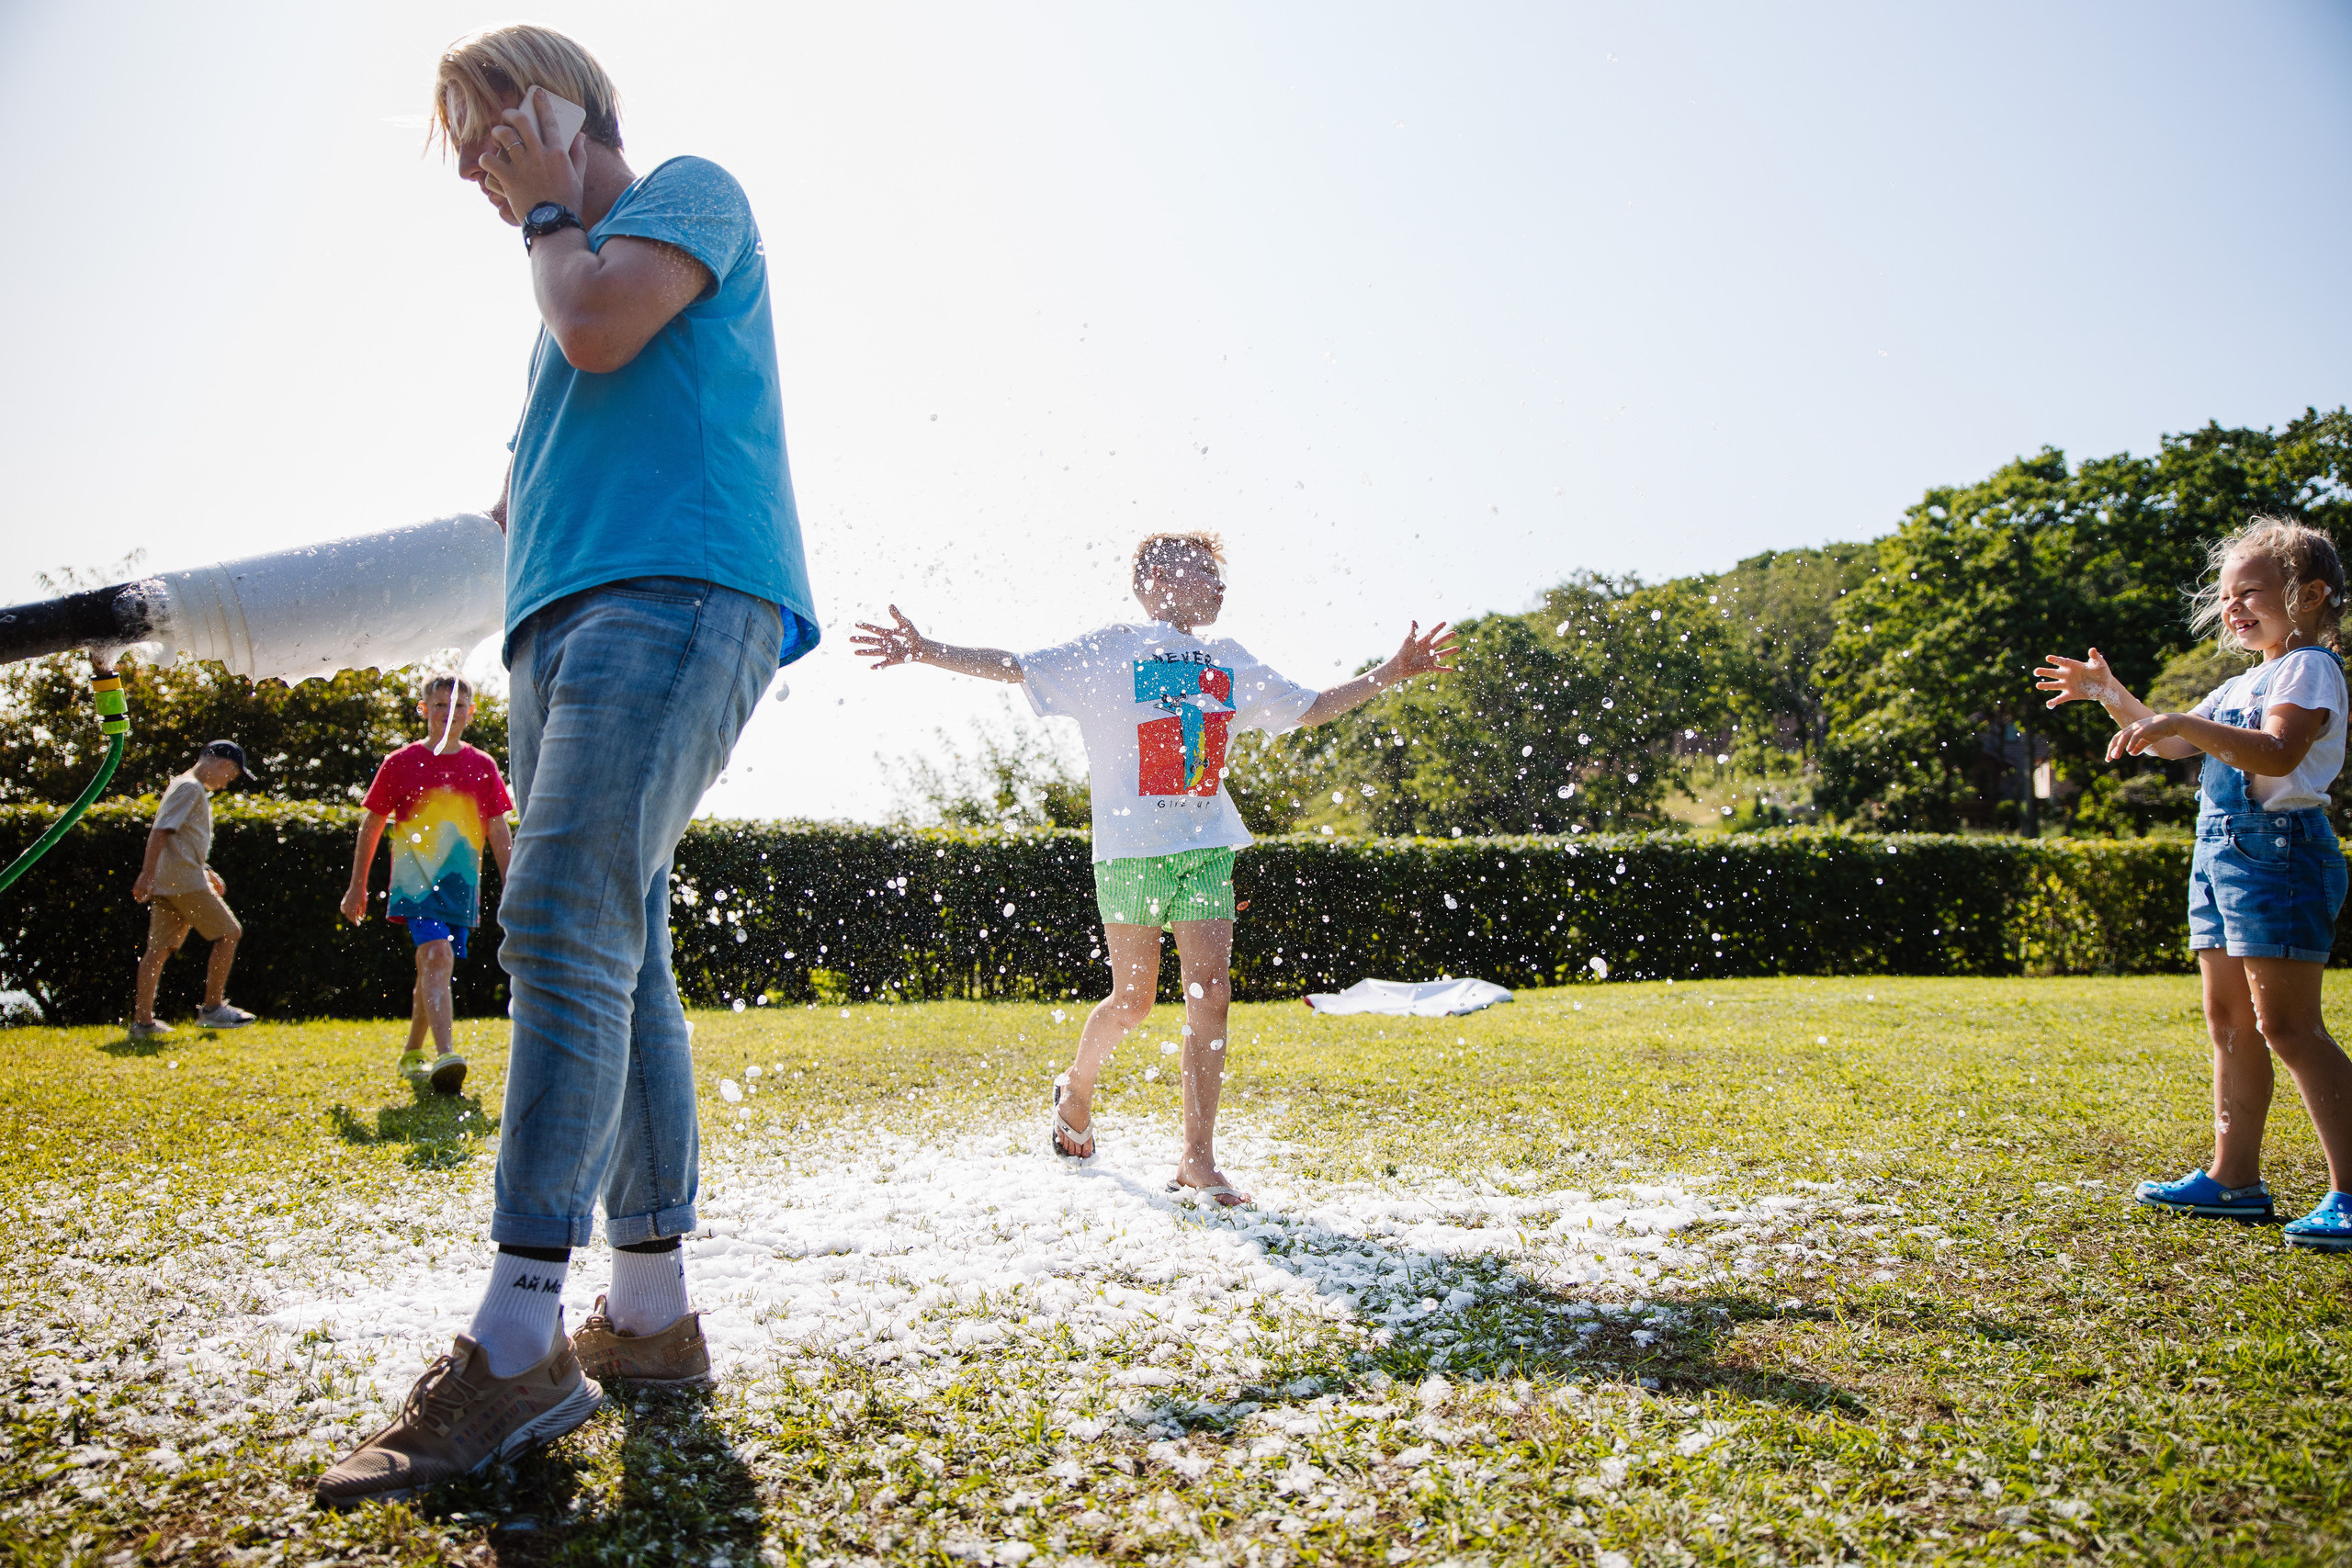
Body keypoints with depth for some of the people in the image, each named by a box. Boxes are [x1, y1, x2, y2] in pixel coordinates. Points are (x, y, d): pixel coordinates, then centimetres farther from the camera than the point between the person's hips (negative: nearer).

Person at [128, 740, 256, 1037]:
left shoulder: (192, 789, 22)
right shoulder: (190, 787, -8)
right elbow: (160, 830, -18)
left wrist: (205, 872, 28)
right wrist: (147, 875, -23)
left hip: (166, 884, 10)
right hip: (185, 881, -10)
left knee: (159, 947, 6)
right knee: (229, 933, -2)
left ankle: (142, 1021, 6)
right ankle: (212, 1008, 1)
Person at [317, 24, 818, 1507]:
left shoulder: (693, 190, 11)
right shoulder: (577, 263, 34)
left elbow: (601, 330, -9)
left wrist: (549, 206, 8)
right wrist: (528, 504, 15)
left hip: (676, 593, -9)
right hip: (564, 617, 9)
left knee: (566, 926, -21)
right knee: (616, 959, 3)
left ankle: (518, 1342, -21)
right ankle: (651, 1310, 7)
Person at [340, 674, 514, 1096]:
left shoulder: (482, 767, 8)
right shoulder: (401, 762, 2)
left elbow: (499, 832, 10)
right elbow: (371, 826, 8)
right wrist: (357, 887, 8)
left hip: (461, 884, 4)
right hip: (416, 881, -4)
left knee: (433, 969, 13)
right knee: (437, 957, -23)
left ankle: (412, 1054, 31)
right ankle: (443, 1056, -32)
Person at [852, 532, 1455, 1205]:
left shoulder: (1230, 663, 15)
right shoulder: (1109, 651, 0)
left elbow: (1311, 708, 24)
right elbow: (1015, 667, -4)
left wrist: (1391, 673, 19)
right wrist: (926, 651, -14)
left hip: (1207, 849, 4)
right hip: (1130, 851, -4)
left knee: (1210, 995, -5)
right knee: (1133, 1000, 2)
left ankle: (1198, 1159, 2)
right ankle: (1076, 1089, 33)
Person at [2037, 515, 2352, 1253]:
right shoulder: (2243, 684, 20)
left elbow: (2278, 752, -26)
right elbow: (2172, 743, 31)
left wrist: (2181, 723, -33)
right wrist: (2111, 696, 20)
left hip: (2277, 847, -9)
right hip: (2221, 850, 9)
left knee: (2288, 1025, -12)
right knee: (2229, 1021, 9)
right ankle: (2233, 1178, 16)